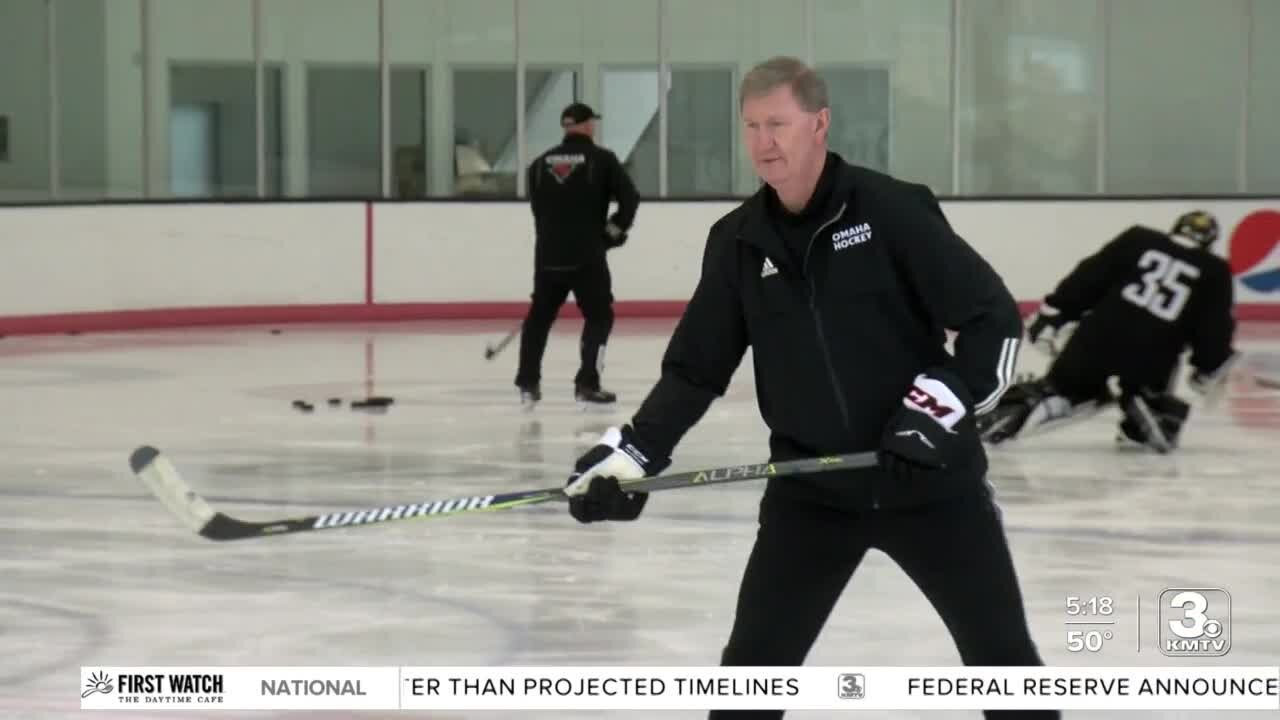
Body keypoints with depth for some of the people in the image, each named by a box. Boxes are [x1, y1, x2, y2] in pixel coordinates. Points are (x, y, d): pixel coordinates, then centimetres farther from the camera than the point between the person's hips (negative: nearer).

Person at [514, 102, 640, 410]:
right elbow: (630, 197, -8)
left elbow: (539, 210, 14)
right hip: (586, 256, -4)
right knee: (599, 316, 8)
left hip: (548, 254, 4)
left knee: (540, 315, 19)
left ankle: (528, 384, 18)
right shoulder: (601, 159, -4)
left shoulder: (540, 163, 9)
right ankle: (587, 384, -2)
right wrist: (613, 230, 6)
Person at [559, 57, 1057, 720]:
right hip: (809, 487, 3)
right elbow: (695, 368, 7)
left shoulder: (892, 209, -12)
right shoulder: (737, 242, 1)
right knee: (753, 663, 0)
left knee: (1001, 653, 4)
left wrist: (943, 404, -21)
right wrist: (631, 452, -5)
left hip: (930, 478, -3)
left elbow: (995, 317, -10)